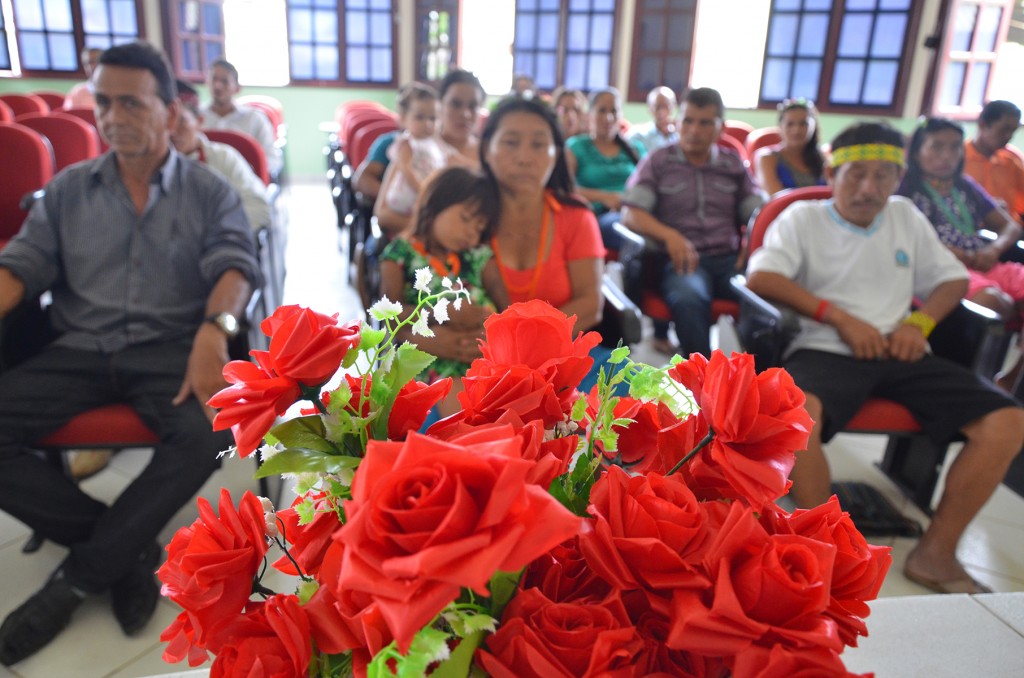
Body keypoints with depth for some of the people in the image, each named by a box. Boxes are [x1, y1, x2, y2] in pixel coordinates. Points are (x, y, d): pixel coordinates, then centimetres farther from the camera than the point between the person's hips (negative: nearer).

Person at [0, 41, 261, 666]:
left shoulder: (211, 193, 6)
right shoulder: (68, 189, 14)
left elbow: (235, 265, -8)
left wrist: (215, 328, -30)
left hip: (170, 348, -3)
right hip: (80, 350, 3)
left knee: (209, 431, -33)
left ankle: (79, 576, -12)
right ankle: (128, 547, -7)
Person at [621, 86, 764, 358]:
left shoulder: (734, 165, 20)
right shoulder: (658, 162, 13)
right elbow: (630, 213, 1)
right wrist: (669, 235, -18)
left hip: (729, 259, 3)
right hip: (681, 260, -2)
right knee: (689, 298, -39)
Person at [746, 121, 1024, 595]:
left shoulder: (906, 216, 20)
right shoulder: (802, 218, 6)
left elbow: (952, 278, 23)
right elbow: (760, 278, -10)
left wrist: (920, 321, 1)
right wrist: (841, 318, -14)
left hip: (902, 356, 5)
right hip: (826, 350, -5)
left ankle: (936, 554, -4)